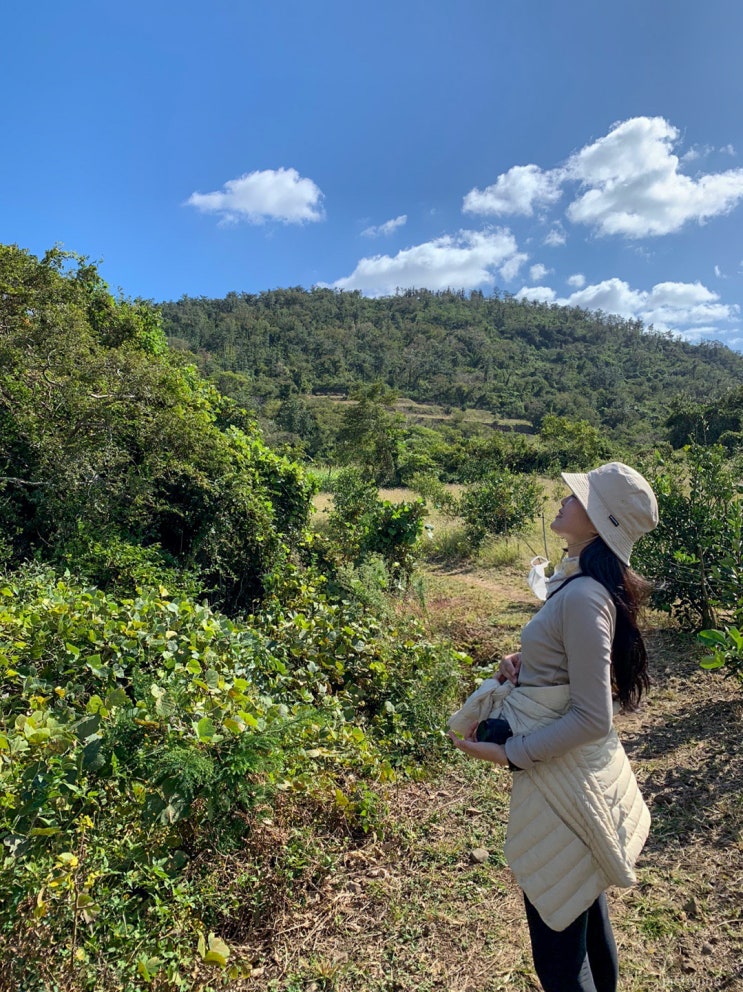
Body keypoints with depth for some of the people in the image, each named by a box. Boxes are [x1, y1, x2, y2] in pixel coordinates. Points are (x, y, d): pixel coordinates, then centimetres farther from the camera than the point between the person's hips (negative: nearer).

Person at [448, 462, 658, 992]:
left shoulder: (583, 598, -28)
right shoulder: (581, 577, 1)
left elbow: (592, 720, -25)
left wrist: (508, 753, -18)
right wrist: (526, 663, -1)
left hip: (562, 780, -9)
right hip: (583, 770, 9)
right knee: (585, 907, 30)